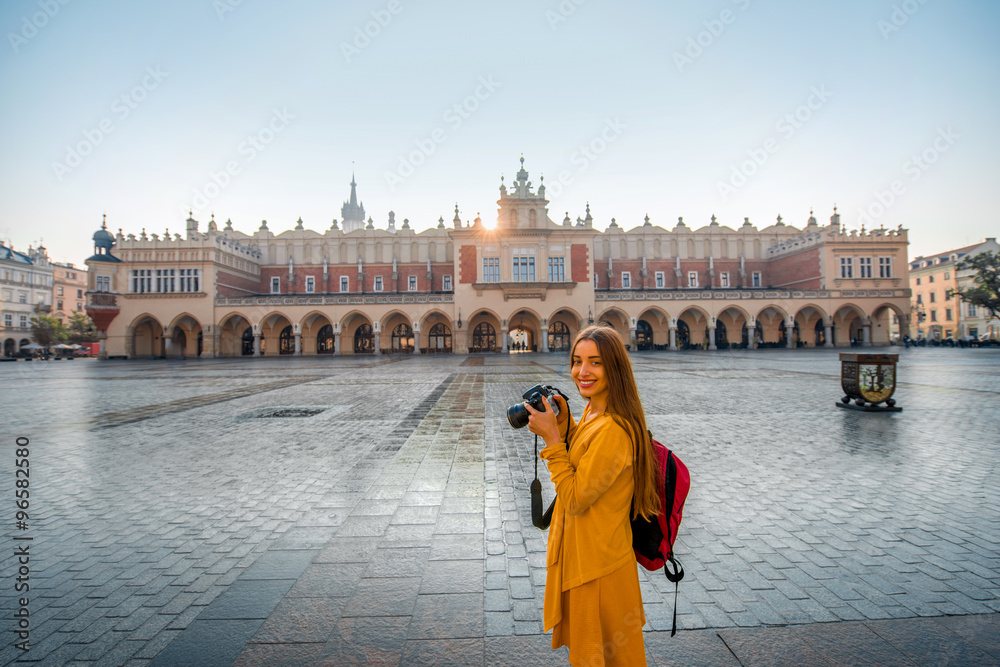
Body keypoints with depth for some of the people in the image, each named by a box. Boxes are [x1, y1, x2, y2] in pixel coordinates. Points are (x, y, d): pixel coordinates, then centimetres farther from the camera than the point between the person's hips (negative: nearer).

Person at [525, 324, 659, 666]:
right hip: (580, 551, 9)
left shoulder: (614, 430, -30)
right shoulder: (592, 410, 0)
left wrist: (552, 437, -24)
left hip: (597, 563, -9)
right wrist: (564, 423, -3)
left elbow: (575, 499, -25)